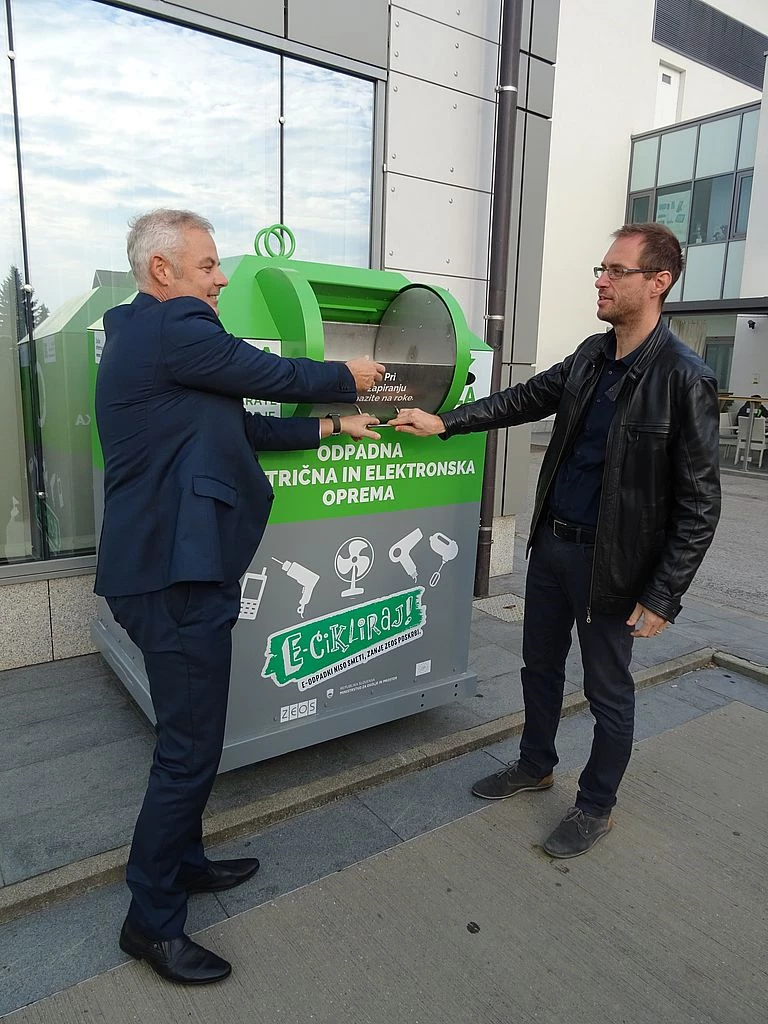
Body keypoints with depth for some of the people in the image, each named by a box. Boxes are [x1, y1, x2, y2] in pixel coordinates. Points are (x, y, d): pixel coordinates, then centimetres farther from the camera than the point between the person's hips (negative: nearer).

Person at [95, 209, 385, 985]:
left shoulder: (154, 335, 19)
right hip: (174, 574, -11)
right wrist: (347, 377, 12)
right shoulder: (173, 329, -14)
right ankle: (151, 921, 19)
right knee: (188, 748, 0)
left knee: (189, 736, 22)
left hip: (170, 567, 11)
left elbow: (246, 426, 19)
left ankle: (181, 860, 40)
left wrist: (333, 428, 20)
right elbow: (272, 376, -7)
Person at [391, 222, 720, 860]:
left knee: (608, 692, 12)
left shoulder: (685, 379, -17)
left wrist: (662, 598, -15)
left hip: (611, 560, -6)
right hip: (551, 542, 7)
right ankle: (536, 766, 44)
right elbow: (524, 399, 13)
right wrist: (443, 423, 4)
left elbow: (699, 504, -15)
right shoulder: (591, 356, 3)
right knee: (541, 667, 21)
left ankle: (596, 807, 34)